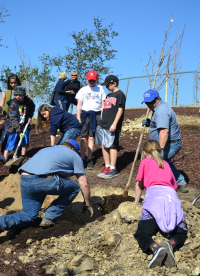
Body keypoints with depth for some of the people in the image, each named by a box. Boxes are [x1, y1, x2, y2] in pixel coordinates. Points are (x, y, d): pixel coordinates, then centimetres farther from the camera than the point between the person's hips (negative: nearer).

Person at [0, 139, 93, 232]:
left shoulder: (46, 149, 37)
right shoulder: (74, 155, 21)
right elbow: (84, 184, 18)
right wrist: (87, 204, 32)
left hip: (24, 181, 6)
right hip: (43, 180, -6)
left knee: (28, 215, 20)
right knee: (74, 188, 17)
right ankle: (49, 219, 13)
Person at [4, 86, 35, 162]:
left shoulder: (28, 101, -8)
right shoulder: (12, 104, -21)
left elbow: (32, 107, 18)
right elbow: (14, 120, -24)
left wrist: (30, 116, 3)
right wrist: (19, 131, -29)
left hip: (24, 125, 4)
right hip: (13, 127, -4)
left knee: (26, 142, 1)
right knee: (9, 145, -8)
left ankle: (23, 156, 21)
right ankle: (4, 160, -6)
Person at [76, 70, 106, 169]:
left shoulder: (100, 89, 12)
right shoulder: (83, 90, 13)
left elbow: (103, 104, 10)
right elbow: (79, 104, 8)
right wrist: (78, 119, 0)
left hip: (96, 115, -1)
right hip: (85, 114, 1)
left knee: (91, 138, -3)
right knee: (84, 137, -2)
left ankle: (89, 160, 1)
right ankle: (82, 159, 3)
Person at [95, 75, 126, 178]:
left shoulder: (120, 94, -5)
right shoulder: (109, 95, 20)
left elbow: (120, 110, -12)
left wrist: (114, 124, -18)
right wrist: (102, 121, 18)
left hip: (112, 127, -8)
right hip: (103, 124, 8)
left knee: (112, 146, -6)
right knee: (104, 146, 9)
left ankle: (112, 170, -2)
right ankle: (107, 166, 18)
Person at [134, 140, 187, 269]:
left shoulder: (145, 162, 24)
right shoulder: (166, 164, 33)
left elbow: (139, 186, 33)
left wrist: (136, 203, 49)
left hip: (154, 196, -3)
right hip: (173, 197, 3)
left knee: (142, 234, -1)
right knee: (181, 233, 14)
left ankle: (155, 248, -34)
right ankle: (170, 244, -20)